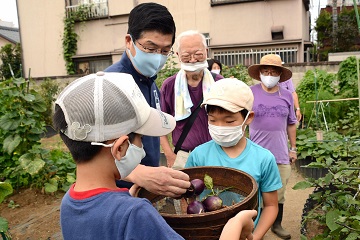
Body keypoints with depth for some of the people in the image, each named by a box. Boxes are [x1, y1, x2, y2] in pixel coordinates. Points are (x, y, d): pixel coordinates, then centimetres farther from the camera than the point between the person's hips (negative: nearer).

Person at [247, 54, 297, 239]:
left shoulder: (287, 96, 5)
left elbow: (291, 124, 12)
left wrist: (293, 148, 12)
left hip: (281, 154, 3)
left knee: (279, 193, 14)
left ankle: (277, 224, 34)